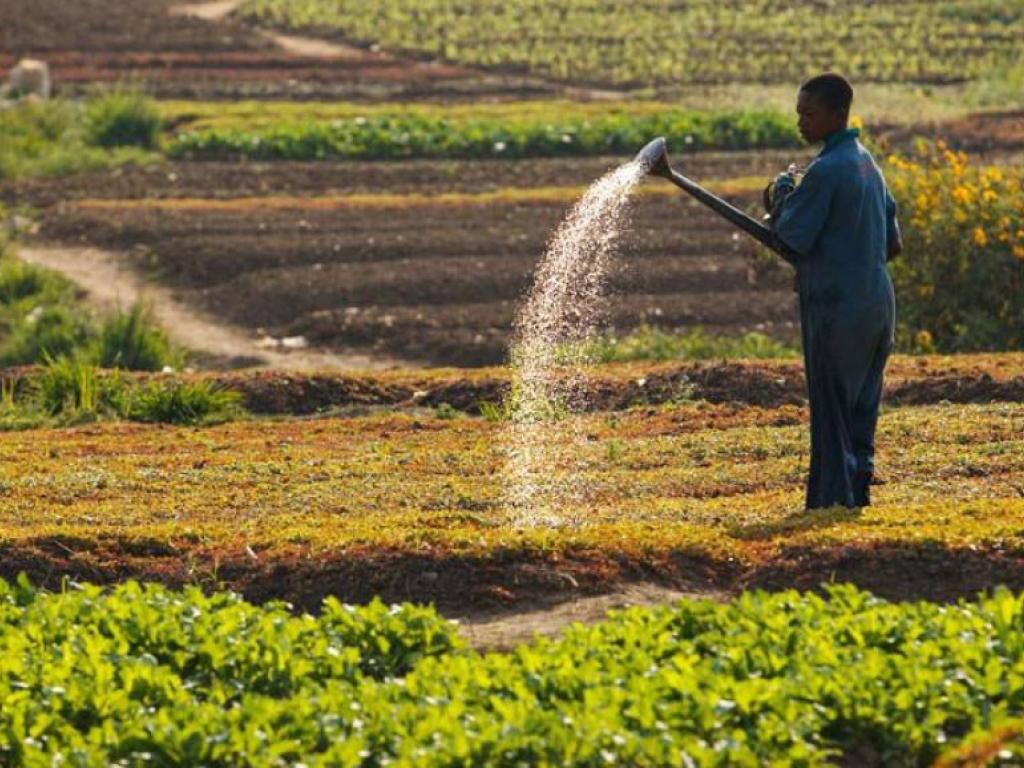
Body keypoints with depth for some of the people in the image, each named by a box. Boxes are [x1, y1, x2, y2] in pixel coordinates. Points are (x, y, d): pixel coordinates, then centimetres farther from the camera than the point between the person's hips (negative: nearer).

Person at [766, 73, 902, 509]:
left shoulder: (826, 171, -15)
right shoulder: (869, 165, 13)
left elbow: (791, 241, -14)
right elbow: (893, 244, 18)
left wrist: (781, 196, 1)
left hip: (836, 308, -8)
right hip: (877, 304, 9)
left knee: (831, 414, -4)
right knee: (861, 411, 13)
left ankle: (832, 501, -4)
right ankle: (857, 495, 16)